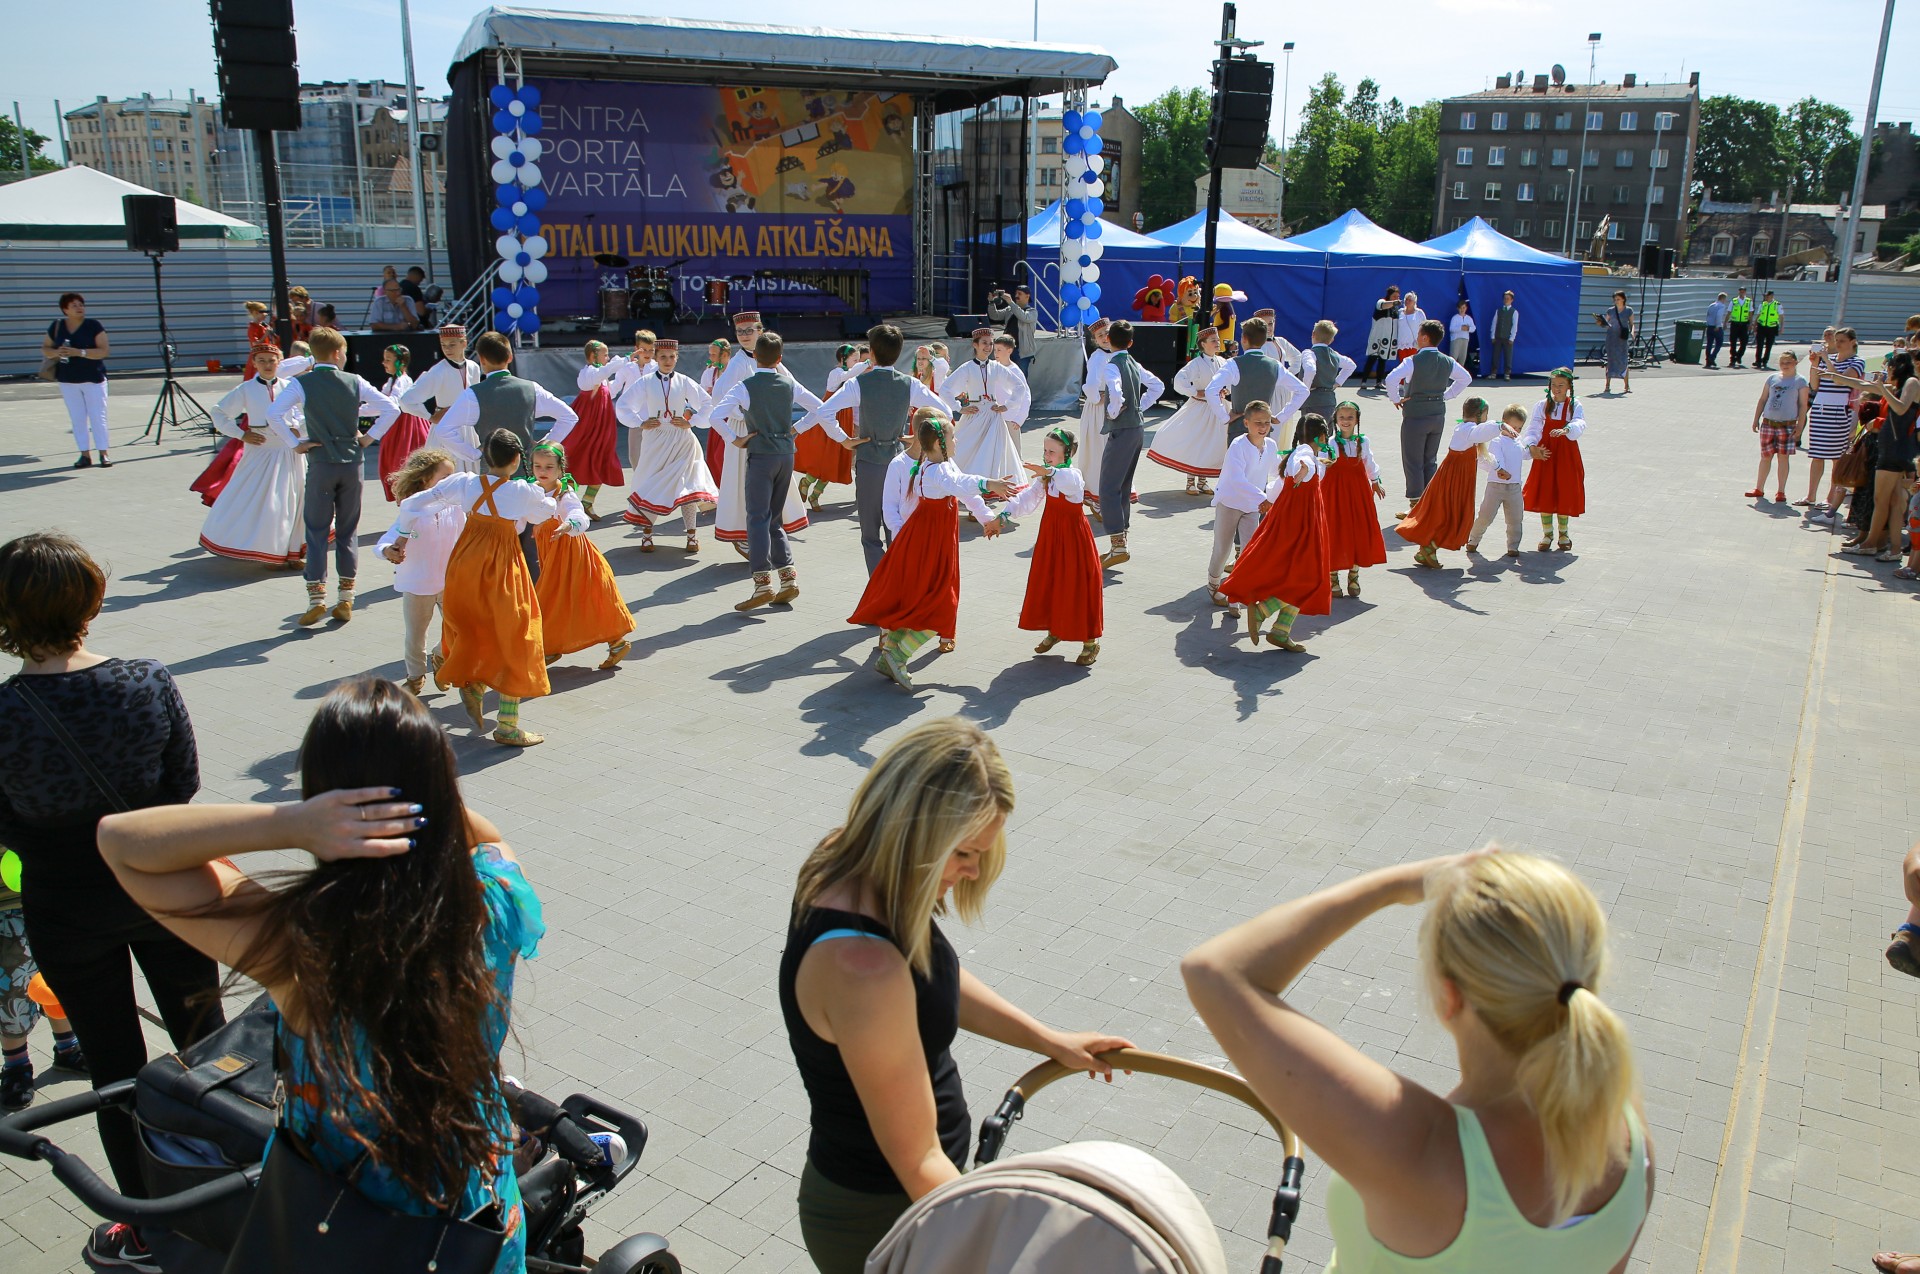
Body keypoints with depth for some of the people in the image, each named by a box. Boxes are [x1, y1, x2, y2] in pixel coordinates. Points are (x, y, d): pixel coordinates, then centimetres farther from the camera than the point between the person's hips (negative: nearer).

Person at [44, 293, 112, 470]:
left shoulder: (93, 325, -5)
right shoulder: (56, 326, 5)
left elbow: (105, 350, -12)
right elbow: (45, 349, 13)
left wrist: (79, 352, -23)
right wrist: (56, 352, -11)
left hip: (93, 378, -3)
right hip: (67, 380, 3)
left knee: (98, 417, -3)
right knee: (77, 419, 5)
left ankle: (103, 454, 2)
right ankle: (84, 455, 9)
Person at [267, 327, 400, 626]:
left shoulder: (301, 383, -4)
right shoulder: (355, 382, 1)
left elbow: (273, 414, -15)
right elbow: (391, 408, 1)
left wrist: (295, 443, -6)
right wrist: (370, 437, 6)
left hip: (320, 464, -2)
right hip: (352, 462, 2)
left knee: (317, 532, 3)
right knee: (348, 531, 9)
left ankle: (316, 600, -2)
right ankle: (346, 600, 11)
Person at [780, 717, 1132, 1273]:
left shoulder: (846, 861, -10)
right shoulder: (863, 968, -38)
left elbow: (934, 976, 8)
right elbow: (918, 1162, -28)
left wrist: (1050, 1040, 13)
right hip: (880, 1219, -8)